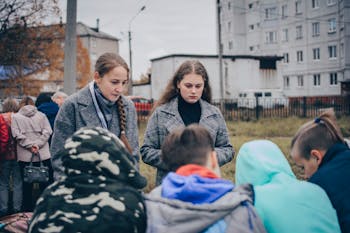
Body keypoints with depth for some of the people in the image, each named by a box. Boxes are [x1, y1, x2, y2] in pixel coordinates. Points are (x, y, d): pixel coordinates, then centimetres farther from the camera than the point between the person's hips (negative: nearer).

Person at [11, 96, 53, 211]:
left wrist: (30, 145, -6)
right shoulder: (41, 115, 8)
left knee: (27, 184, 8)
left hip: (24, 155, -1)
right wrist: (38, 144, -6)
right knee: (45, 181, 6)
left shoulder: (15, 117, 4)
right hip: (43, 154, 1)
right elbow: (47, 132, -2)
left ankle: (28, 208, 16)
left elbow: (17, 135, -7)